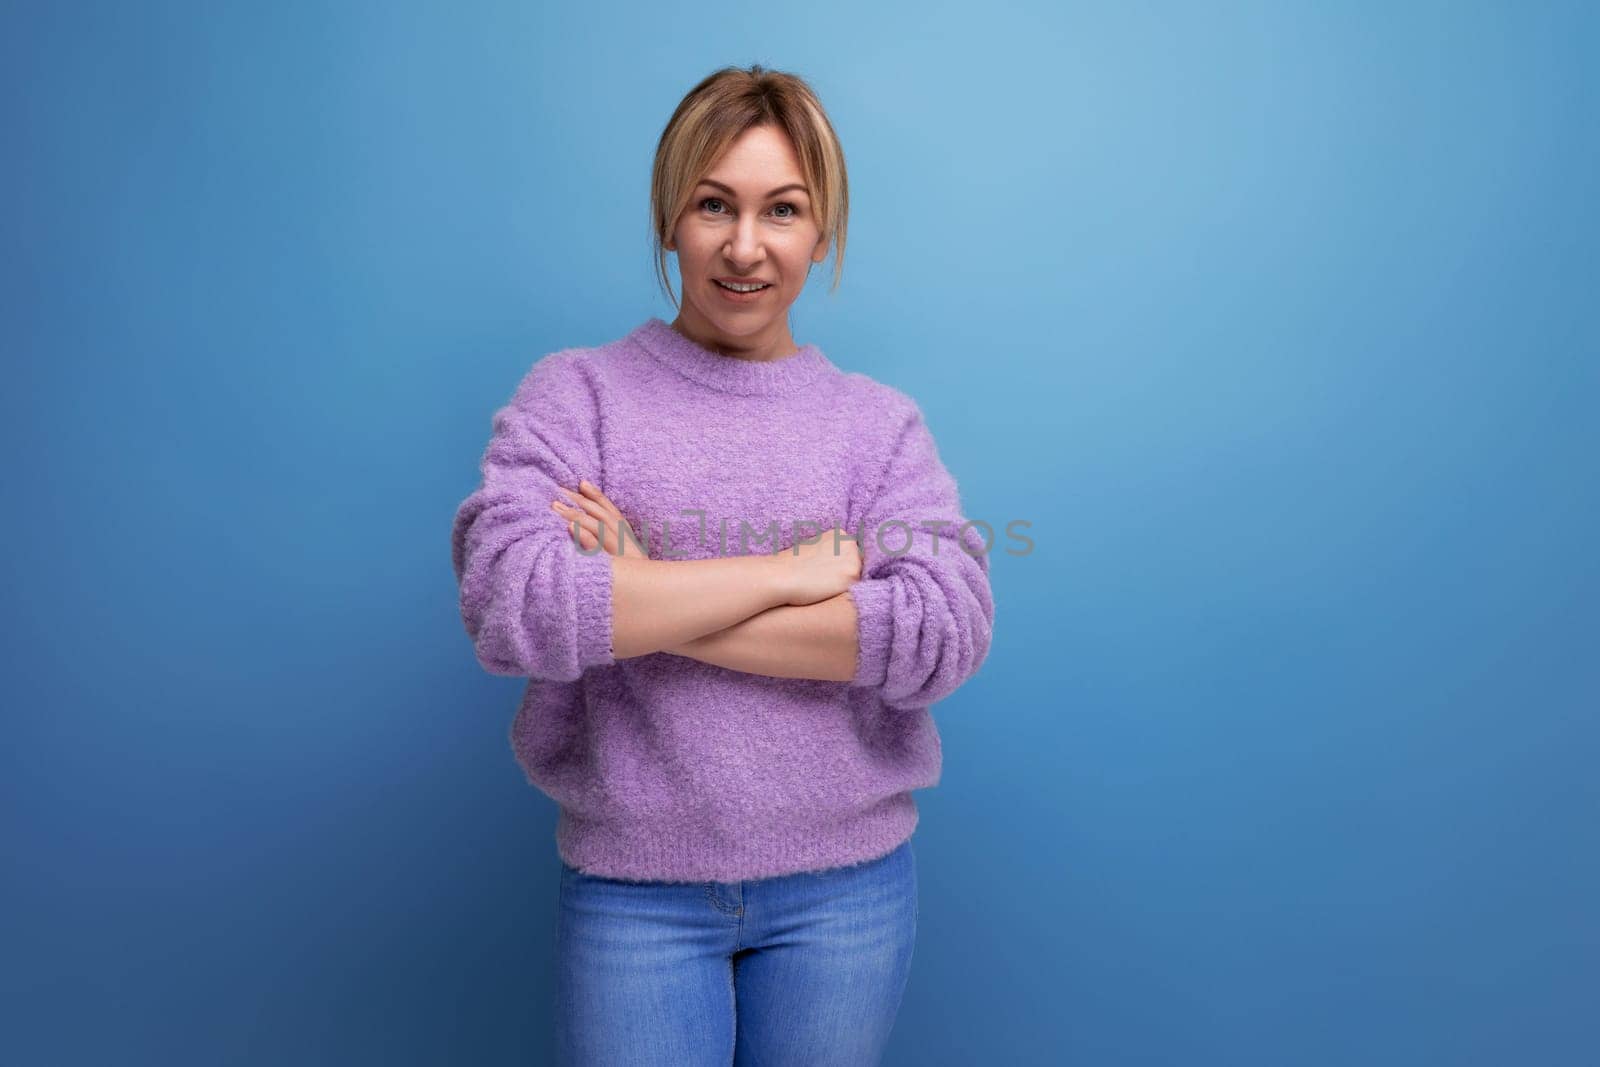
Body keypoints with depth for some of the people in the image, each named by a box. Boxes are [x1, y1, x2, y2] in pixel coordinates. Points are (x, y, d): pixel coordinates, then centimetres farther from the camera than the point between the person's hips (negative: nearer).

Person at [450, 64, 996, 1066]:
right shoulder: (574, 393, -3)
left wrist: (640, 605, -17)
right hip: (631, 883, -1)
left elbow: (945, 634, -15)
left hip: (845, 883, 2)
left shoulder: (880, 420, 0)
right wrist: (798, 569, -17)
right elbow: (509, 605, -19)